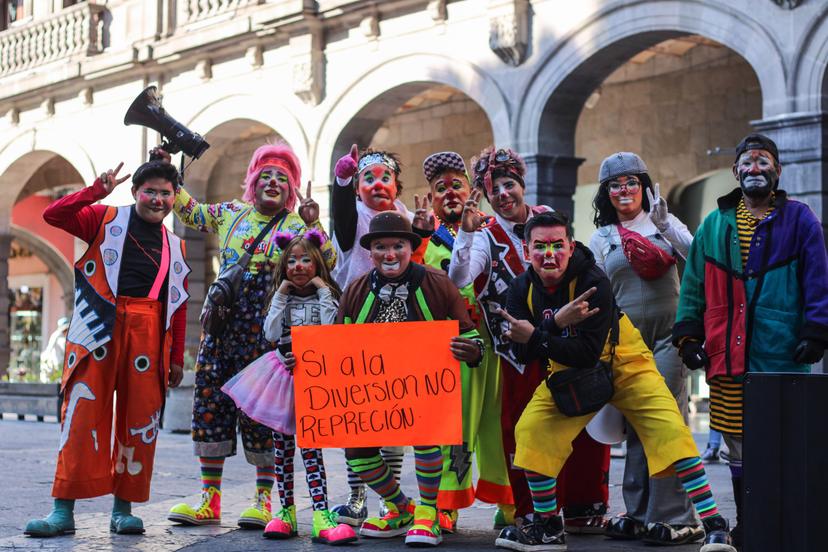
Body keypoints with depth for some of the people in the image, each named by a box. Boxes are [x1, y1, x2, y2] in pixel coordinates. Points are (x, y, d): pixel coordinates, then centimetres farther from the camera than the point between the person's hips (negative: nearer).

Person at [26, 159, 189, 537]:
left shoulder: (175, 248, 19)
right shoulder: (106, 219, 11)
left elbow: (178, 307, 16)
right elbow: (53, 215, -1)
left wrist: (177, 359, 11)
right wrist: (97, 191, -10)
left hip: (148, 334, 3)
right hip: (99, 329, -3)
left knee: (140, 418, 1)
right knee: (83, 413, -7)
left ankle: (123, 509, 10)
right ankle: (63, 510, -5)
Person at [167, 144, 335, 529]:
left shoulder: (297, 225, 2)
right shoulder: (230, 214, 13)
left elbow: (327, 262, -9)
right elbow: (189, 210, 24)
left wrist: (313, 225, -21)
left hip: (268, 334, -4)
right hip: (221, 327, 4)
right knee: (211, 406, 2)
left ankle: (263, 500, 6)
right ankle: (209, 499, 9)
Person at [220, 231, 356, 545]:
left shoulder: (327, 297, 2)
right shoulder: (283, 299, 8)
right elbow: (271, 334, -6)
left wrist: (324, 293, -12)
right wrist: (281, 296, -7)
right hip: (282, 375, 3)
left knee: (310, 447, -12)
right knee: (283, 449, 5)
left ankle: (321, 518, -17)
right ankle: (286, 512, 13)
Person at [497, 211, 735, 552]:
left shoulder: (593, 281, -26)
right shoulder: (522, 289, -10)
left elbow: (588, 353, -28)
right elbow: (522, 354, -17)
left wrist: (537, 337, -35)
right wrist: (556, 322, -32)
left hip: (623, 364, -5)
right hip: (568, 372, 5)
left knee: (671, 431, -20)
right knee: (530, 430, -8)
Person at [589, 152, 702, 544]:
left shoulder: (665, 224, 9)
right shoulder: (601, 239, 14)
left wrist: (662, 222, -15)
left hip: (668, 335, -3)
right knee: (635, 426, 5)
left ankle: (675, 518, -8)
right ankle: (640, 515, 12)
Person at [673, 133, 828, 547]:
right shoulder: (715, 225, 14)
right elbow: (694, 286, 16)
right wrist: (688, 334, 8)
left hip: (782, 356, -3)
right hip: (729, 358, 4)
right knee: (739, 450, 9)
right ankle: (746, 526, 18)